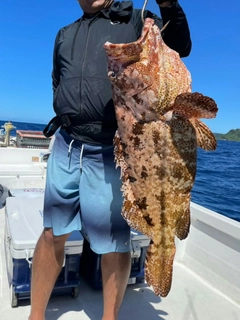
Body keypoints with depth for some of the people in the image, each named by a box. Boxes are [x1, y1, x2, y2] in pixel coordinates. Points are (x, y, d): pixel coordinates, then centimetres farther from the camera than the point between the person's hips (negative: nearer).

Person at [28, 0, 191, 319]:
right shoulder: (65, 35, 23)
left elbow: (181, 47, -1)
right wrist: (65, 115, 12)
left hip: (111, 150, -4)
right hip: (66, 145, 5)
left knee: (113, 240, 2)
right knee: (52, 232, 10)